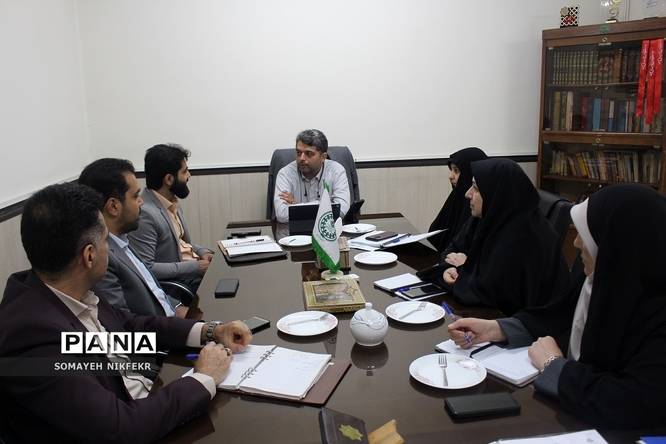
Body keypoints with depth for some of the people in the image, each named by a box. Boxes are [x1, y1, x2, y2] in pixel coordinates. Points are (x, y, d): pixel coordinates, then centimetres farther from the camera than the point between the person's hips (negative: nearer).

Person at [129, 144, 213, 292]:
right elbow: (144, 268, -23)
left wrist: (202, 252, 1)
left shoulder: (171, 201, 6)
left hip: (197, 266, 8)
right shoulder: (145, 214, -21)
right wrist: (195, 267, -21)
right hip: (178, 280, -8)